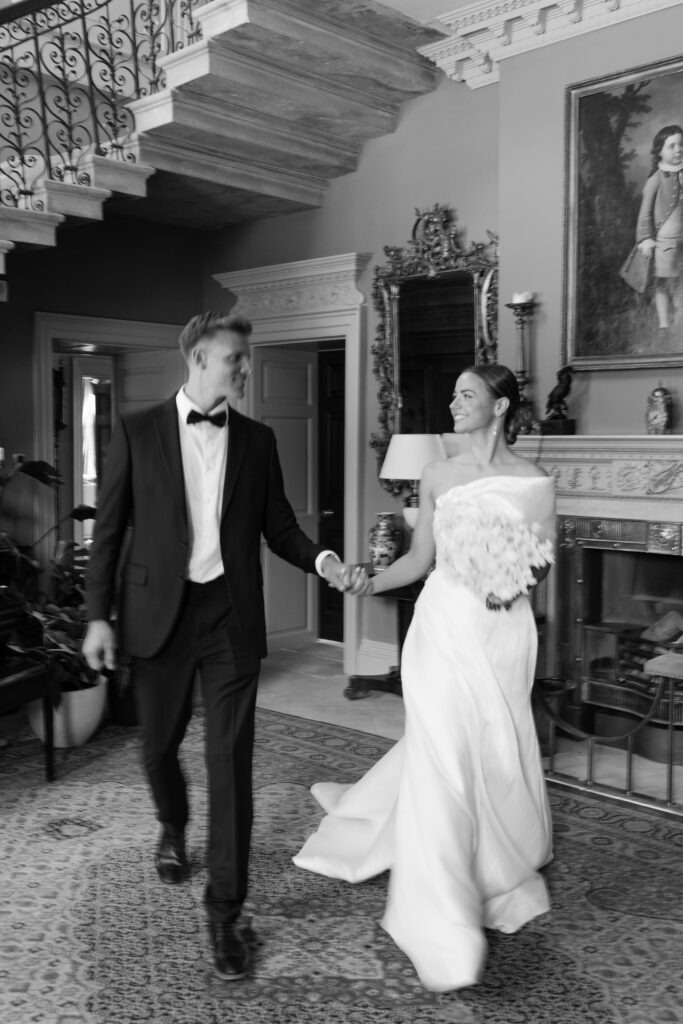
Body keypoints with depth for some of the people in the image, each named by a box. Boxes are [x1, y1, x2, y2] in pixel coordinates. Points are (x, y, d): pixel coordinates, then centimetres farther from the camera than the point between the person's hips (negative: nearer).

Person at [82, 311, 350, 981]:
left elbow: (277, 525, 9)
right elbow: (110, 528, 0)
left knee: (230, 761, -1)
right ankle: (173, 827, 50)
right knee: (158, 744, 16)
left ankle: (225, 910, 12)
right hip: (158, 613, 0)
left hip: (231, 614, 1)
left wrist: (319, 559, -10)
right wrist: (98, 615, -4)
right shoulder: (137, 431, -1)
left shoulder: (257, 440, 6)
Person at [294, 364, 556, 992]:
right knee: (441, 756, -6)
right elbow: (420, 559, 5)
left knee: (497, 754, 10)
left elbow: (542, 565, 8)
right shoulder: (438, 477, 4)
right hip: (444, 625, 0)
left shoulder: (536, 484, -1)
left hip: (503, 632, 0)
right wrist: (373, 582, -8)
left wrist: (518, 581, -8)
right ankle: (446, 937, 1)